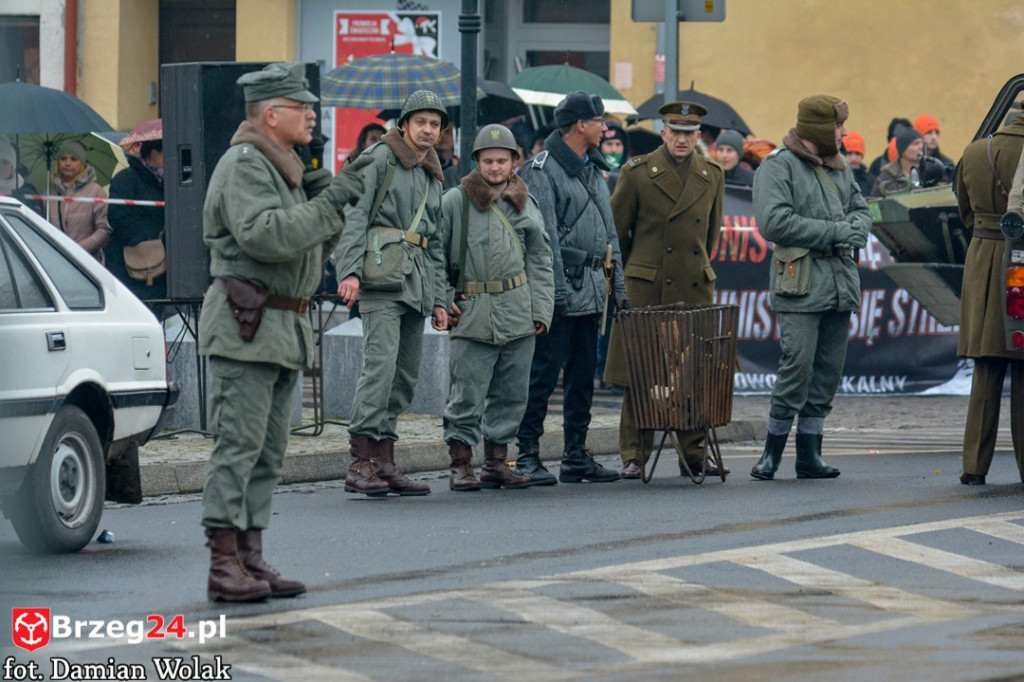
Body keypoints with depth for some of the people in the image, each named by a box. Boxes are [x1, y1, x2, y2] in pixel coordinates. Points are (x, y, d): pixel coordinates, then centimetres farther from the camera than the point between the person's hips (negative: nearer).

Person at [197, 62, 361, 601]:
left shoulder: (281, 167, 20)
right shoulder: (244, 166, -11)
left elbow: (309, 248, 22)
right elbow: (265, 235, -26)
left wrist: (328, 204, 4)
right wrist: (327, 203, -20)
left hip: (284, 328, 10)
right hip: (245, 327, -10)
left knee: (269, 451, 10)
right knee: (238, 445, -11)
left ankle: (251, 559, 14)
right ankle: (224, 565, -11)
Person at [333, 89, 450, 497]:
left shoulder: (432, 177, 22)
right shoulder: (380, 160, -1)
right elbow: (354, 216, -9)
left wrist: (439, 299, 21)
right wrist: (350, 270, -20)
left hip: (416, 280, 8)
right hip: (381, 276, -8)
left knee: (406, 375, 6)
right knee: (381, 363, -17)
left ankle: (384, 461, 9)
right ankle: (360, 462, -21)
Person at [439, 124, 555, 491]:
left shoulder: (524, 203, 11)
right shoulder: (454, 201, -1)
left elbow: (540, 260, 16)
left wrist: (541, 309, 9)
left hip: (518, 313, 4)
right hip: (472, 314, -4)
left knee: (511, 393, 8)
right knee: (467, 394, -7)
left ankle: (496, 462, 16)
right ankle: (460, 465, 0)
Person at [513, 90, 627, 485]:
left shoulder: (594, 171, 18)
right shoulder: (543, 170, -9)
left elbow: (609, 231, 22)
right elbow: (545, 237, -15)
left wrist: (618, 284, 16)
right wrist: (557, 291, -19)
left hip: (591, 290, 8)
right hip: (561, 287, -8)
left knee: (583, 375, 11)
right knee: (544, 374, -8)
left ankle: (576, 456, 16)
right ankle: (527, 456, -5)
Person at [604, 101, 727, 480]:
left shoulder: (712, 176, 9)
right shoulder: (638, 172, -1)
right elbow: (616, 229, 6)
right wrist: (628, 274, 11)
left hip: (695, 287, 3)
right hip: (646, 288, -3)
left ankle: (694, 452, 12)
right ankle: (634, 456, 3)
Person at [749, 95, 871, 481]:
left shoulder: (838, 168, 18)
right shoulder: (777, 167, -6)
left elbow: (861, 209, 22)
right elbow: (774, 222, -17)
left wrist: (855, 229, -4)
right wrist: (835, 232, -16)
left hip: (840, 285, 7)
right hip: (801, 286, -7)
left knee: (829, 372, 7)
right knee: (797, 367, -12)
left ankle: (809, 455, 13)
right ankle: (772, 452, -1)